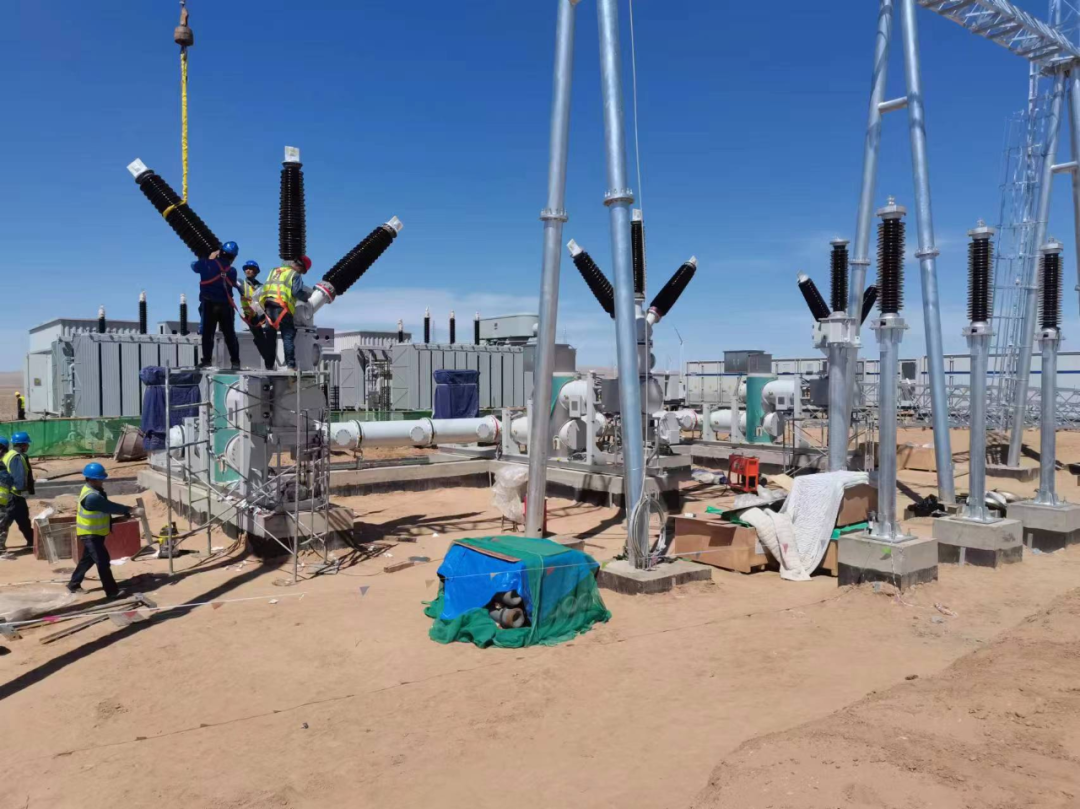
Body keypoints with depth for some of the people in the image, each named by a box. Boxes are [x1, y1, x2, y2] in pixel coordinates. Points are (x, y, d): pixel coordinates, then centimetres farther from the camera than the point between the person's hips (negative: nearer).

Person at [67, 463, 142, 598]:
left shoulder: (96, 490, 5)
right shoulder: (91, 497, -28)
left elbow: (108, 507, 5)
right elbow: (110, 507, -28)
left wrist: (127, 512, -6)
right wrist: (131, 511, -23)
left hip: (95, 532, 10)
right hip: (90, 534, -10)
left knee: (88, 559, 22)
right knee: (103, 561, -8)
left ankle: (74, 584, 37)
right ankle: (112, 591, -3)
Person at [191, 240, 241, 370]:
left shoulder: (207, 264, 0)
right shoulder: (232, 271, 5)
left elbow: (194, 265, 17)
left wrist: (210, 259, 28)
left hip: (208, 304, -1)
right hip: (226, 306, 1)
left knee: (207, 333, 3)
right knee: (230, 335, 7)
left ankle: (206, 359, -4)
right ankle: (235, 361, 4)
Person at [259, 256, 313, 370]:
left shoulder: (276, 270, 24)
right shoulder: (295, 274, 3)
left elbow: (264, 287, 22)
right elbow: (296, 292, -8)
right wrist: (307, 296, 6)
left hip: (267, 303, 6)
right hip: (281, 306, -6)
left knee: (270, 336, 11)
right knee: (288, 336, -5)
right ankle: (291, 365, -12)